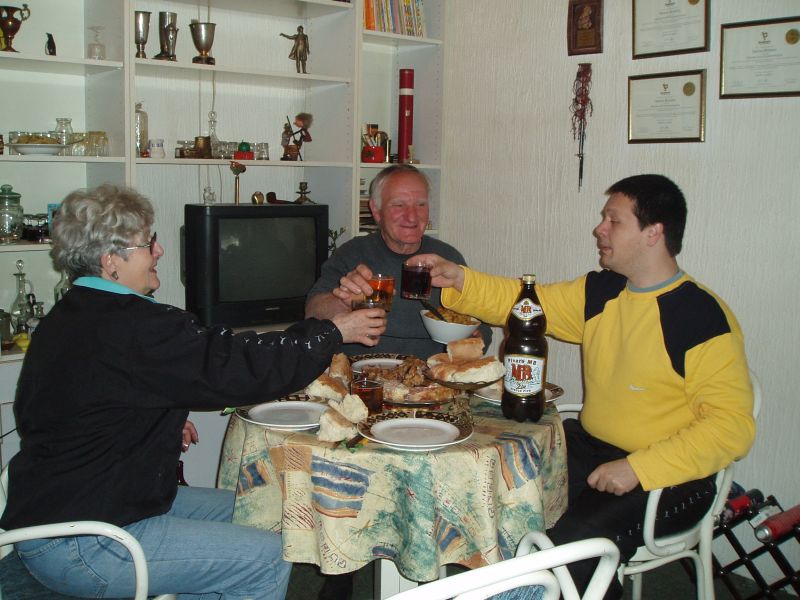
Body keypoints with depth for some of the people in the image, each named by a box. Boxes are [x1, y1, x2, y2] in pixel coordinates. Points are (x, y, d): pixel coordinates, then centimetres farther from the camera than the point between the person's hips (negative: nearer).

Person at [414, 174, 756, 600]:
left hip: (669, 474, -7)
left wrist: (639, 468, -27)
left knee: (578, 536, -30)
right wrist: (459, 280, -5)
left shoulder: (704, 318, -17)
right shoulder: (599, 292, 6)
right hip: (590, 448, 7)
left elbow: (733, 426, -21)